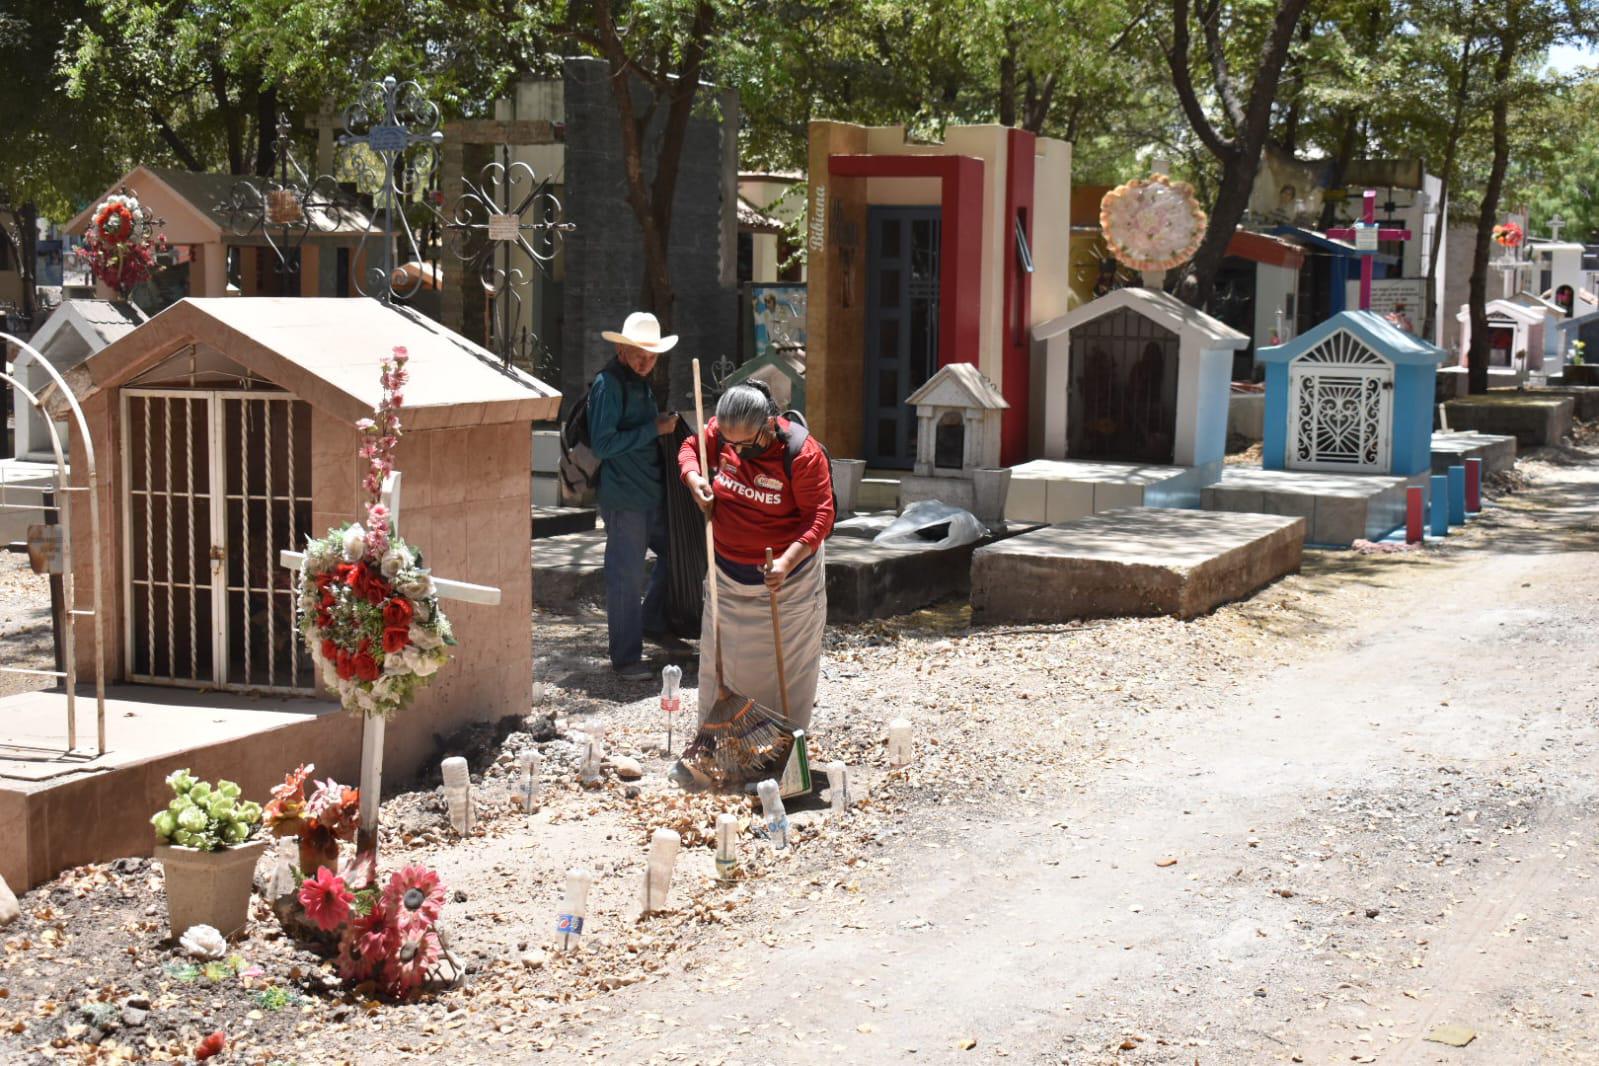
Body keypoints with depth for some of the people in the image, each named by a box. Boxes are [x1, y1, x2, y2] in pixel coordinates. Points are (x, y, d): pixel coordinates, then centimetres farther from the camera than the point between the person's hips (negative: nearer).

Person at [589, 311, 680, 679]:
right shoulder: (608, 384, -15)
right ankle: (626, 657, 4)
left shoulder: (640, 382, 14)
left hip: (652, 492, 9)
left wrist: (664, 424, 9)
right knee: (626, 576, -3)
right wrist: (654, 429, -19)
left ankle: (653, 624, 36)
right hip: (623, 498, -9)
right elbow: (603, 444, -22)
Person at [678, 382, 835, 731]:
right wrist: (693, 478, -11)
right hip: (727, 576, 5)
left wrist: (787, 562, -33)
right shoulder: (721, 431, -9)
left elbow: (820, 517, -21)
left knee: (788, 668, 5)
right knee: (719, 663, 13)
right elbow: (690, 448, 12)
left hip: (786, 581, -5)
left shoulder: (802, 453, -23)